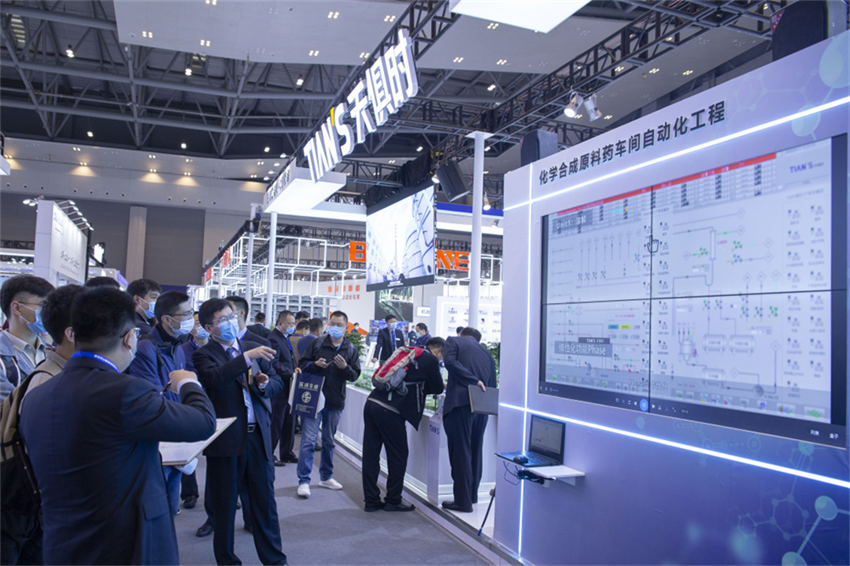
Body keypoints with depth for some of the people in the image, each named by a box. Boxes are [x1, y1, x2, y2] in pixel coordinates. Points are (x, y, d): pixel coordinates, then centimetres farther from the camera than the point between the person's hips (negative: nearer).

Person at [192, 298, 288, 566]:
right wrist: (247, 357, -32)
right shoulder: (204, 355, -4)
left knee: (265, 499, 10)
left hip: (258, 435, 4)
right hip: (226, 440, -3)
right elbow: (216, 378, -25)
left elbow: (277, 382, 12)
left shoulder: (254, 348, 11)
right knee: (225, 503, 12)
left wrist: (264, 382, -10)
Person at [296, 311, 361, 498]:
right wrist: (315, 364, -17)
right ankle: (303, 481, 2)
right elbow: (302, 364, 2)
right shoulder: (317, 344, 0)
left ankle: (326, 477, 29)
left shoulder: (351, 349, 5)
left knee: (329, 441, 16)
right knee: (308, 440, -5)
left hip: (335, 402, 3)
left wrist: (345, 367, -17)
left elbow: (355, 375, 2)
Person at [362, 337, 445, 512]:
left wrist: (418, 386, 26)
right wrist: (423, 386, 27)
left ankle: (371, 500, 22)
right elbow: (438, 388, 9)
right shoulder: (430, 360, -1)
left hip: (372, 402, 8)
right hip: (389, 410, -8)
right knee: (398, 456, 8)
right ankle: (393, 500, 18)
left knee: (371, 455, 12)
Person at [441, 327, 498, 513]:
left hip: (460, 402, -5)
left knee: (460, 451, 0)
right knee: (475, 451, 19)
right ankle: (472, 494, 31)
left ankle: (463, 501, 5)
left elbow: (450, 361, -11)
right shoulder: (487, 353, 24)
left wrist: (473, 380, -11)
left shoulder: (454, 342, 10)